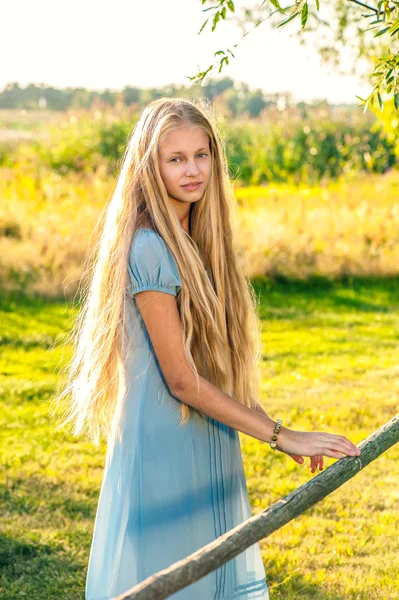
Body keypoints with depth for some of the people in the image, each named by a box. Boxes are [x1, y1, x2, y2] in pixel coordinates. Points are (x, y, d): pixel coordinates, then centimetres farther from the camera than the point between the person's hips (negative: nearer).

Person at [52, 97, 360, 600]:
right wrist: (282, 436, -15)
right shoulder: (149, 248, -18)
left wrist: (272, 430, 8)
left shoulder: (197, 238, 8)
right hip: (164, 450, -8)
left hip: (206, 447, 8)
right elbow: (181, 380, -19)